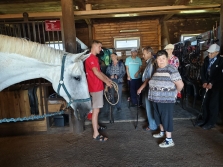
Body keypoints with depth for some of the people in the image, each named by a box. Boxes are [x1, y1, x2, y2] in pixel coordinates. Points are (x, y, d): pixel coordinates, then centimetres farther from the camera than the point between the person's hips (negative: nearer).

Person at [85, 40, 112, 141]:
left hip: (98, 86, 11)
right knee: (96, 109, -7)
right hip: (95, 87, -11)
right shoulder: (90, 58, -17)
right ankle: (96, 134, -1)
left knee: (97, 108, 20)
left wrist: (107, 78, 19)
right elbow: (96, 72, -27)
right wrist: (106, 82, -19)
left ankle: (96, 126, 35)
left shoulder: (94, 57, 17)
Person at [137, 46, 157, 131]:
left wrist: (141, 87, -20)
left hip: (149, 87, -9)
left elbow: (149, 78, -23)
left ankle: (152, 125, 17)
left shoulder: (151, 63, -19)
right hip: (148, 87, 9)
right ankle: (152, 123, 35)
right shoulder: (149, 62, 10)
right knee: (149, 106, 19)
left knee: (149, 107, 3)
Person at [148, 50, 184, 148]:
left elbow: (180, 84, -18)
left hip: (166, 100, -8)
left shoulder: (171, 70, -15)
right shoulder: (157, 69, 9)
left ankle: (169, 140, 16)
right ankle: (162, 132, 43)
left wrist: (174, 93, -4)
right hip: (156, 99, 8)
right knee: (159, 117, 21)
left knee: (166, 118, 2)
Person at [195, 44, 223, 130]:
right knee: (205, 103, 9)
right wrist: (204, 82, -7)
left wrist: (212, 83, -16)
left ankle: (211, 122, 16)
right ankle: (204, 119, 25)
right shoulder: (206, 59, 2)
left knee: (213, 104, 2)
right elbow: (202, 71, 3)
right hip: (207, 84, 5)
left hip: (216, 86, -4)